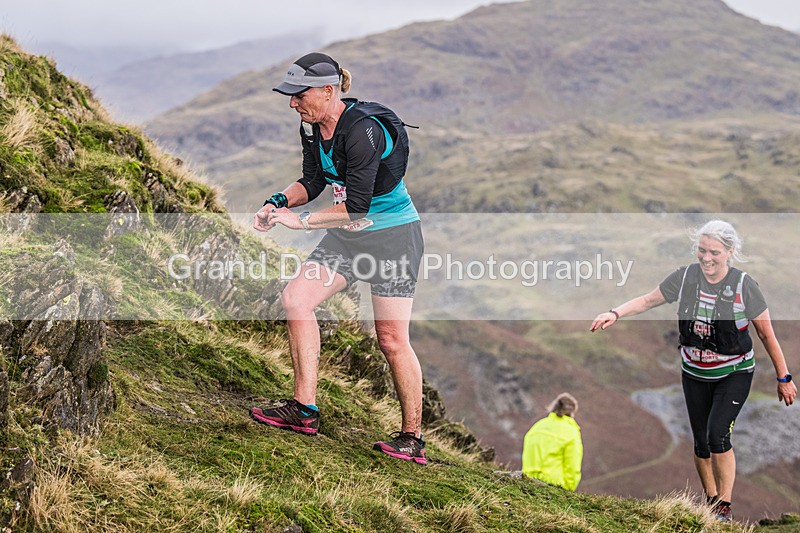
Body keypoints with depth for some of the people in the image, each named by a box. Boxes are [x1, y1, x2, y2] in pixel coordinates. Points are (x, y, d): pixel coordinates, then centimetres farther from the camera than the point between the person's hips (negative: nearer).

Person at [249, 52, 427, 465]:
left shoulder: (363, 130, -27)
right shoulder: (311, 127, 0)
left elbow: (356, 205, -28)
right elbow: (314, 182, 12)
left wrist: (301, 220, -24)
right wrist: (279, 201, -6)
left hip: (393, 235, -8)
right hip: (347, 234, 9)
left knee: (391, 339, -8)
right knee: (295, 297, -4)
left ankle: (412, 439, 4)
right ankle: (305, 409, 0)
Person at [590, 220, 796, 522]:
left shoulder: (743, 285, -17)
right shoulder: (685, 277, -10)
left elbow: (767, 334, -8)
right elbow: (648, 300, 3)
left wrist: (783, 378, -2)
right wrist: (615, 313, -13)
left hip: (734, 374, -3)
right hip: (694, 375, 4)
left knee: (718, 435, -18)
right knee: (701, 443, 7)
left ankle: (725, 506, -2)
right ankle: (711, 500, 27)